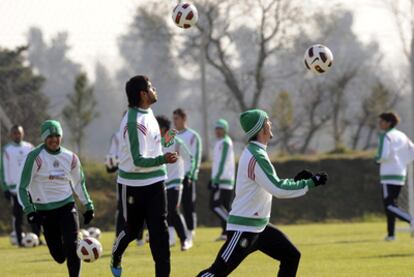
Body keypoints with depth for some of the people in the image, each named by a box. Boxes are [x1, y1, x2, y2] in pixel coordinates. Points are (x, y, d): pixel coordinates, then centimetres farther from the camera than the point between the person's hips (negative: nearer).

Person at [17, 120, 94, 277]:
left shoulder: (70, 158, 3)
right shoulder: (35, 157, -11)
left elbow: (79, 183, 19)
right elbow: (23, 187, -8)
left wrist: (88, 206, 16)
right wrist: (29, 210, -18)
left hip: (67, 206, 2)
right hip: (44, 210, -2)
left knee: (71, 246, -17)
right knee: (59, 256, 3)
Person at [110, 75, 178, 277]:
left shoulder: (147, 113, 4)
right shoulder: (133, 122, -23)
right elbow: (138, 161, -28)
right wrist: (163, 160, -41)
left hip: (155, 182, 7)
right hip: (134, 184, -7)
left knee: (159, 230, -3)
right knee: (132, 229, 11)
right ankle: (115, 258, 40)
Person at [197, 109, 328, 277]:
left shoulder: (253, 152, 12)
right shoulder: (256, 156, -19)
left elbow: (270, 186, 20)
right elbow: (278, 190, -23)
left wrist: (295, 181, 9)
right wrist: (311, 183, -16)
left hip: (259, 226, 10)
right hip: (243, 228, -10)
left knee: (291, 256, 12)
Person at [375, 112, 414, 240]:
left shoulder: (385, 137, -11)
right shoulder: (402, 136, 13)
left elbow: (383, 156, -21)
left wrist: (377, 159, 0)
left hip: (389, 175, -8)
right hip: (401, 175, 8)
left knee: (389, 205, -9)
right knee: (391, 204, 15)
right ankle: (391, 233, 12)